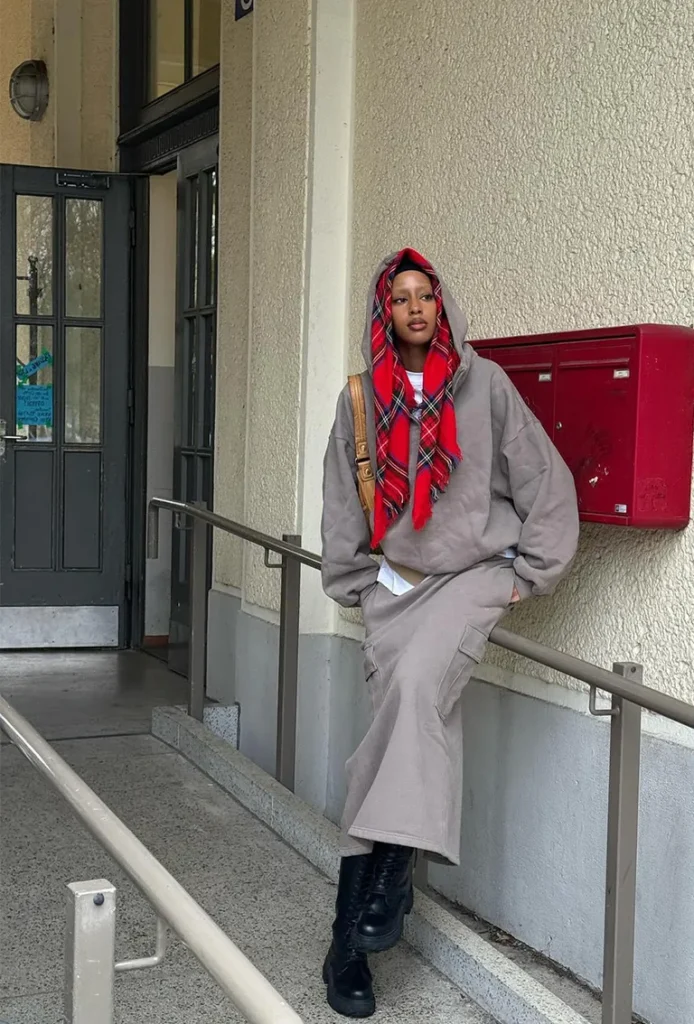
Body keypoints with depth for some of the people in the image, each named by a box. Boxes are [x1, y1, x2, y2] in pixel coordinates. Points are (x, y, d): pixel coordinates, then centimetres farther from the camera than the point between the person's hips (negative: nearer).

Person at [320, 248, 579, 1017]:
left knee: (417, 681, -30)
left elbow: (544, 479, 2)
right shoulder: (361, 398, 6)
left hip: (473, 572, -2)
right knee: (414, 731, -6)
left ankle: (387, 867, -23)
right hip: (396, 581, 2)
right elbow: (342, 501, 14)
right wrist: (355, 585, 10)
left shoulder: (483, 384, -2)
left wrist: (530, 571, 1)